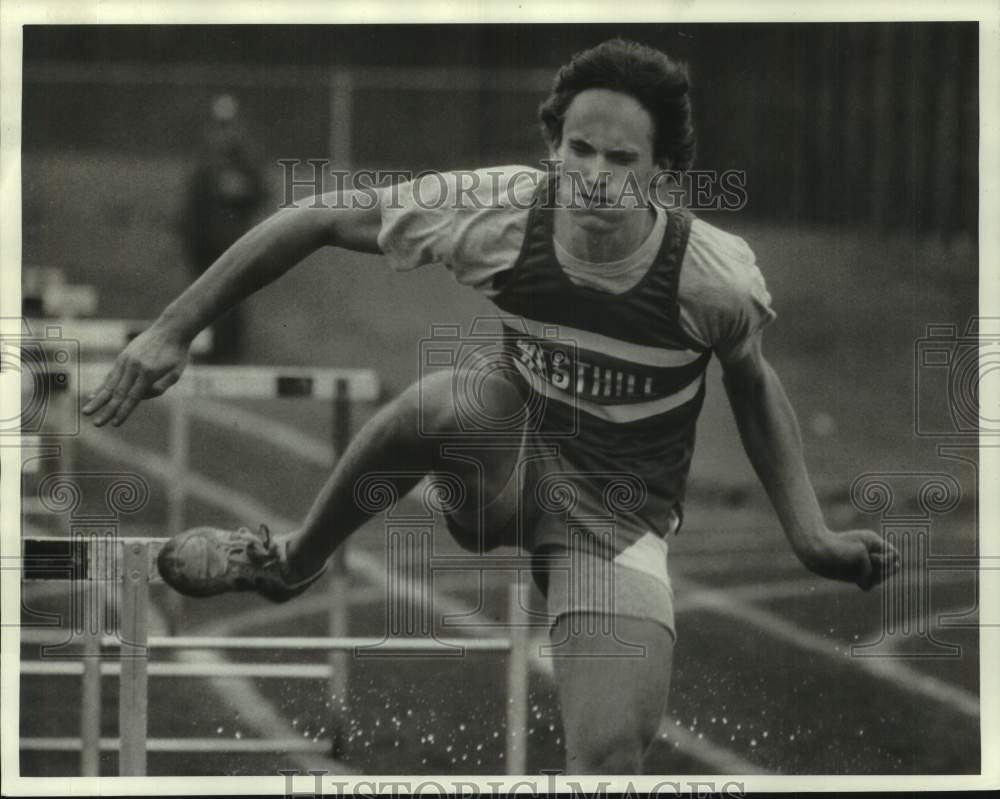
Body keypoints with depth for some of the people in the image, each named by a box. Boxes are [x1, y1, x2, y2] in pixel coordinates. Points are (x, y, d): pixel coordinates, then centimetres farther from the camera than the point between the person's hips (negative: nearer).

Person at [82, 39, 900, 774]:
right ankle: (288, 565, -9)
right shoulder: (502, 215, -22)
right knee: (449, 402, -37)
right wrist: (173, 330, -12)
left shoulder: (712, 276, -22)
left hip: (617, 518, 0)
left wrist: (812, 535, -6)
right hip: (505, 463, 0)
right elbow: (315, 221, -11)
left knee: (612, 757, -21)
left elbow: (753, 381, 0)